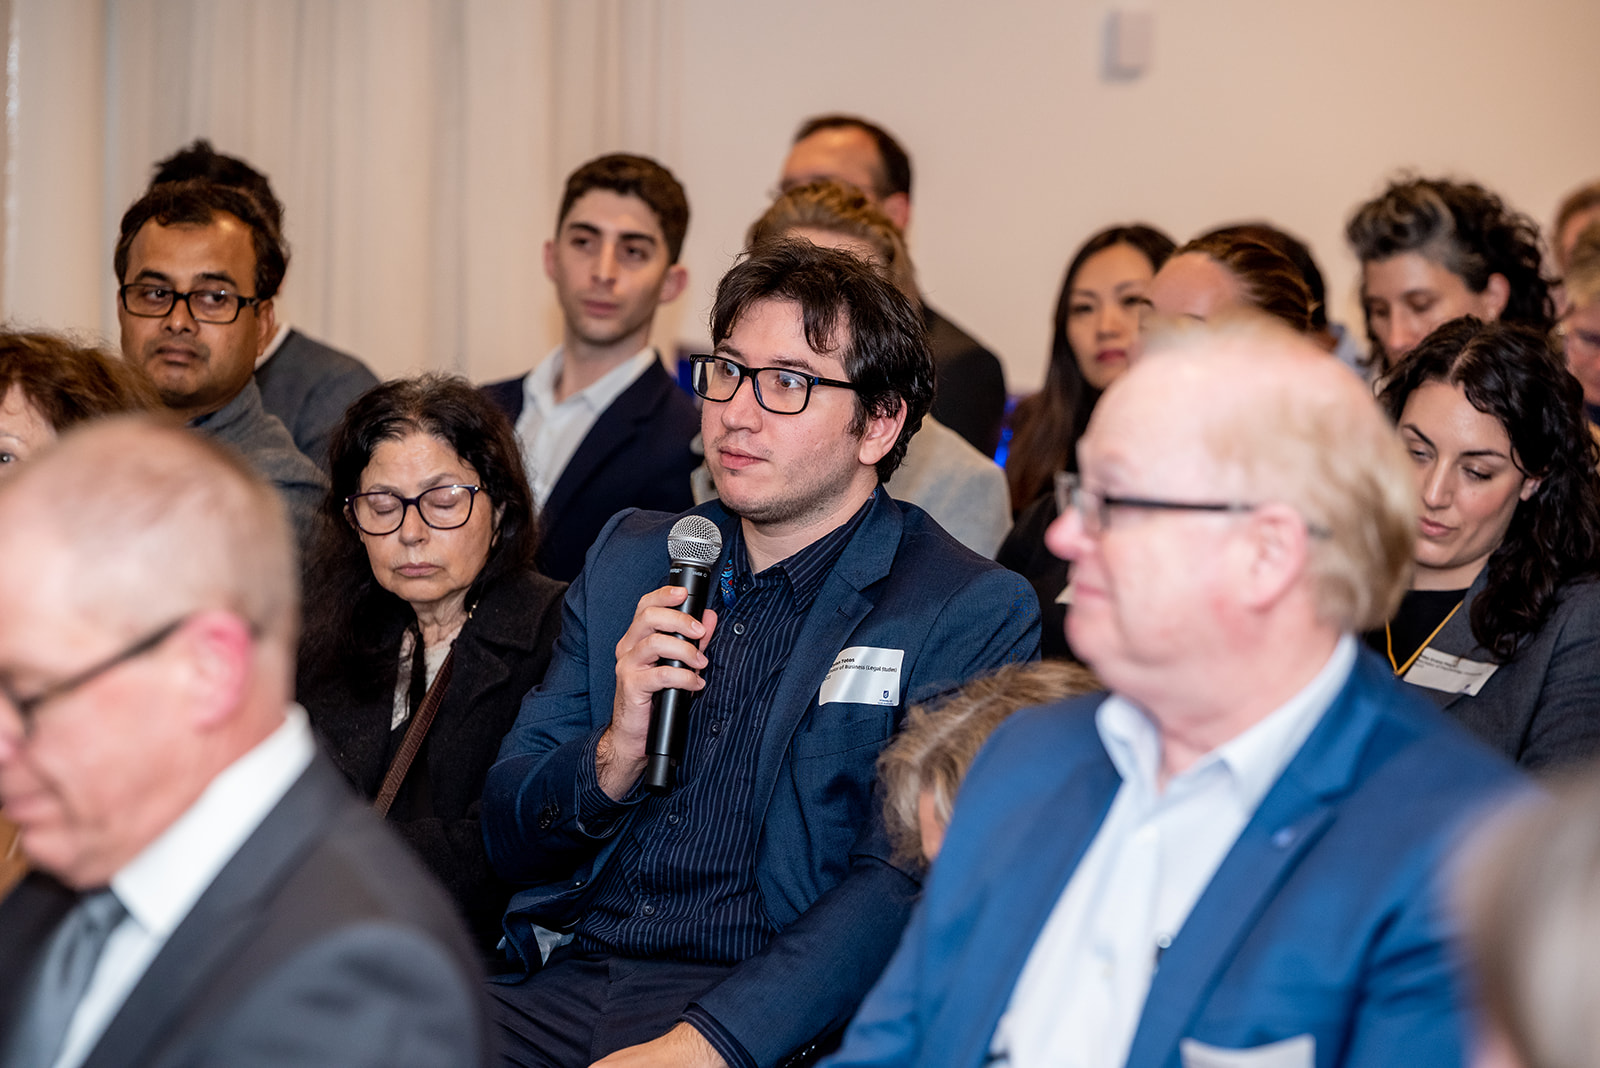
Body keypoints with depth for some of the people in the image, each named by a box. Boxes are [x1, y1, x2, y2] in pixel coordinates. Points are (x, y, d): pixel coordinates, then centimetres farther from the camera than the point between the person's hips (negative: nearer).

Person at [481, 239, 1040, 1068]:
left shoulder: (974, 617, -1)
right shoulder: (631, 558, 16)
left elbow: (900, 887, -11)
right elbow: (508, 838, 15)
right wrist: (614, 758, -6)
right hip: (564, 977, 4)